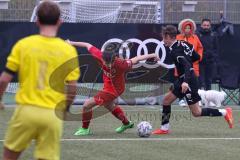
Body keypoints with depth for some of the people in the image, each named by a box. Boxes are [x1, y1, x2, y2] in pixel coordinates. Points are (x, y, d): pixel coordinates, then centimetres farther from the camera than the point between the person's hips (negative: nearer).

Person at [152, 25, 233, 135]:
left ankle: (224, 112, -1)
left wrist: (186, 81, -44)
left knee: (196, 112, -4)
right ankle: (164, 128, 14)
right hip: (182, 79, 10)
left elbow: (186, 65, -32)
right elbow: (197, 57, 14)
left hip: (188, 81, -10)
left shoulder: (175, 51, -20)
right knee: (166, 100, 11)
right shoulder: (183, 44, 5)